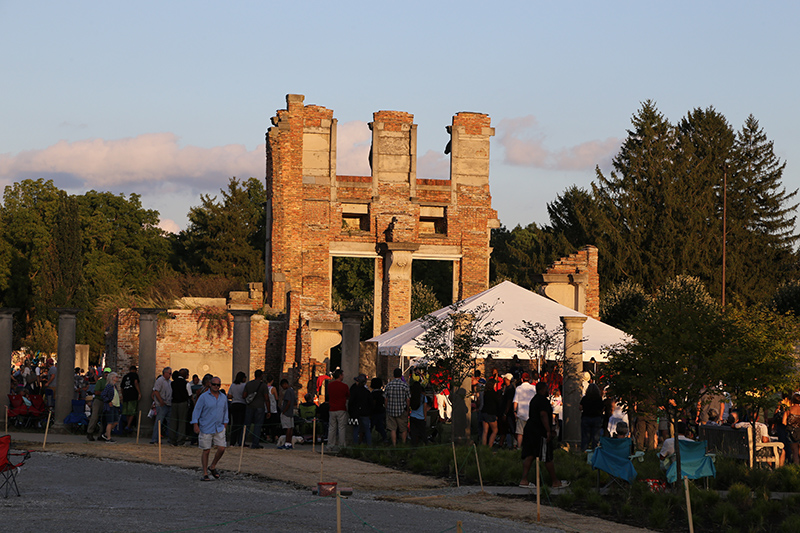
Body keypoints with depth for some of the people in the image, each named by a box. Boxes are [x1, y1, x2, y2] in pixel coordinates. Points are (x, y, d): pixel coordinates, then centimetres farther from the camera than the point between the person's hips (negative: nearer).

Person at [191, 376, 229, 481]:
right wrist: (195, 425, -11)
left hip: (219, 429, 4)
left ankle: (212, 466, 19)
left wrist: (225, 423, 16)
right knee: (206, 451, -1)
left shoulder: (223, 397, 9)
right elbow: (196, 411, -4)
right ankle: (205, 474, 8)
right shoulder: (203, 397, -6)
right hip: (206, 429, -4)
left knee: (221, 448, -6)